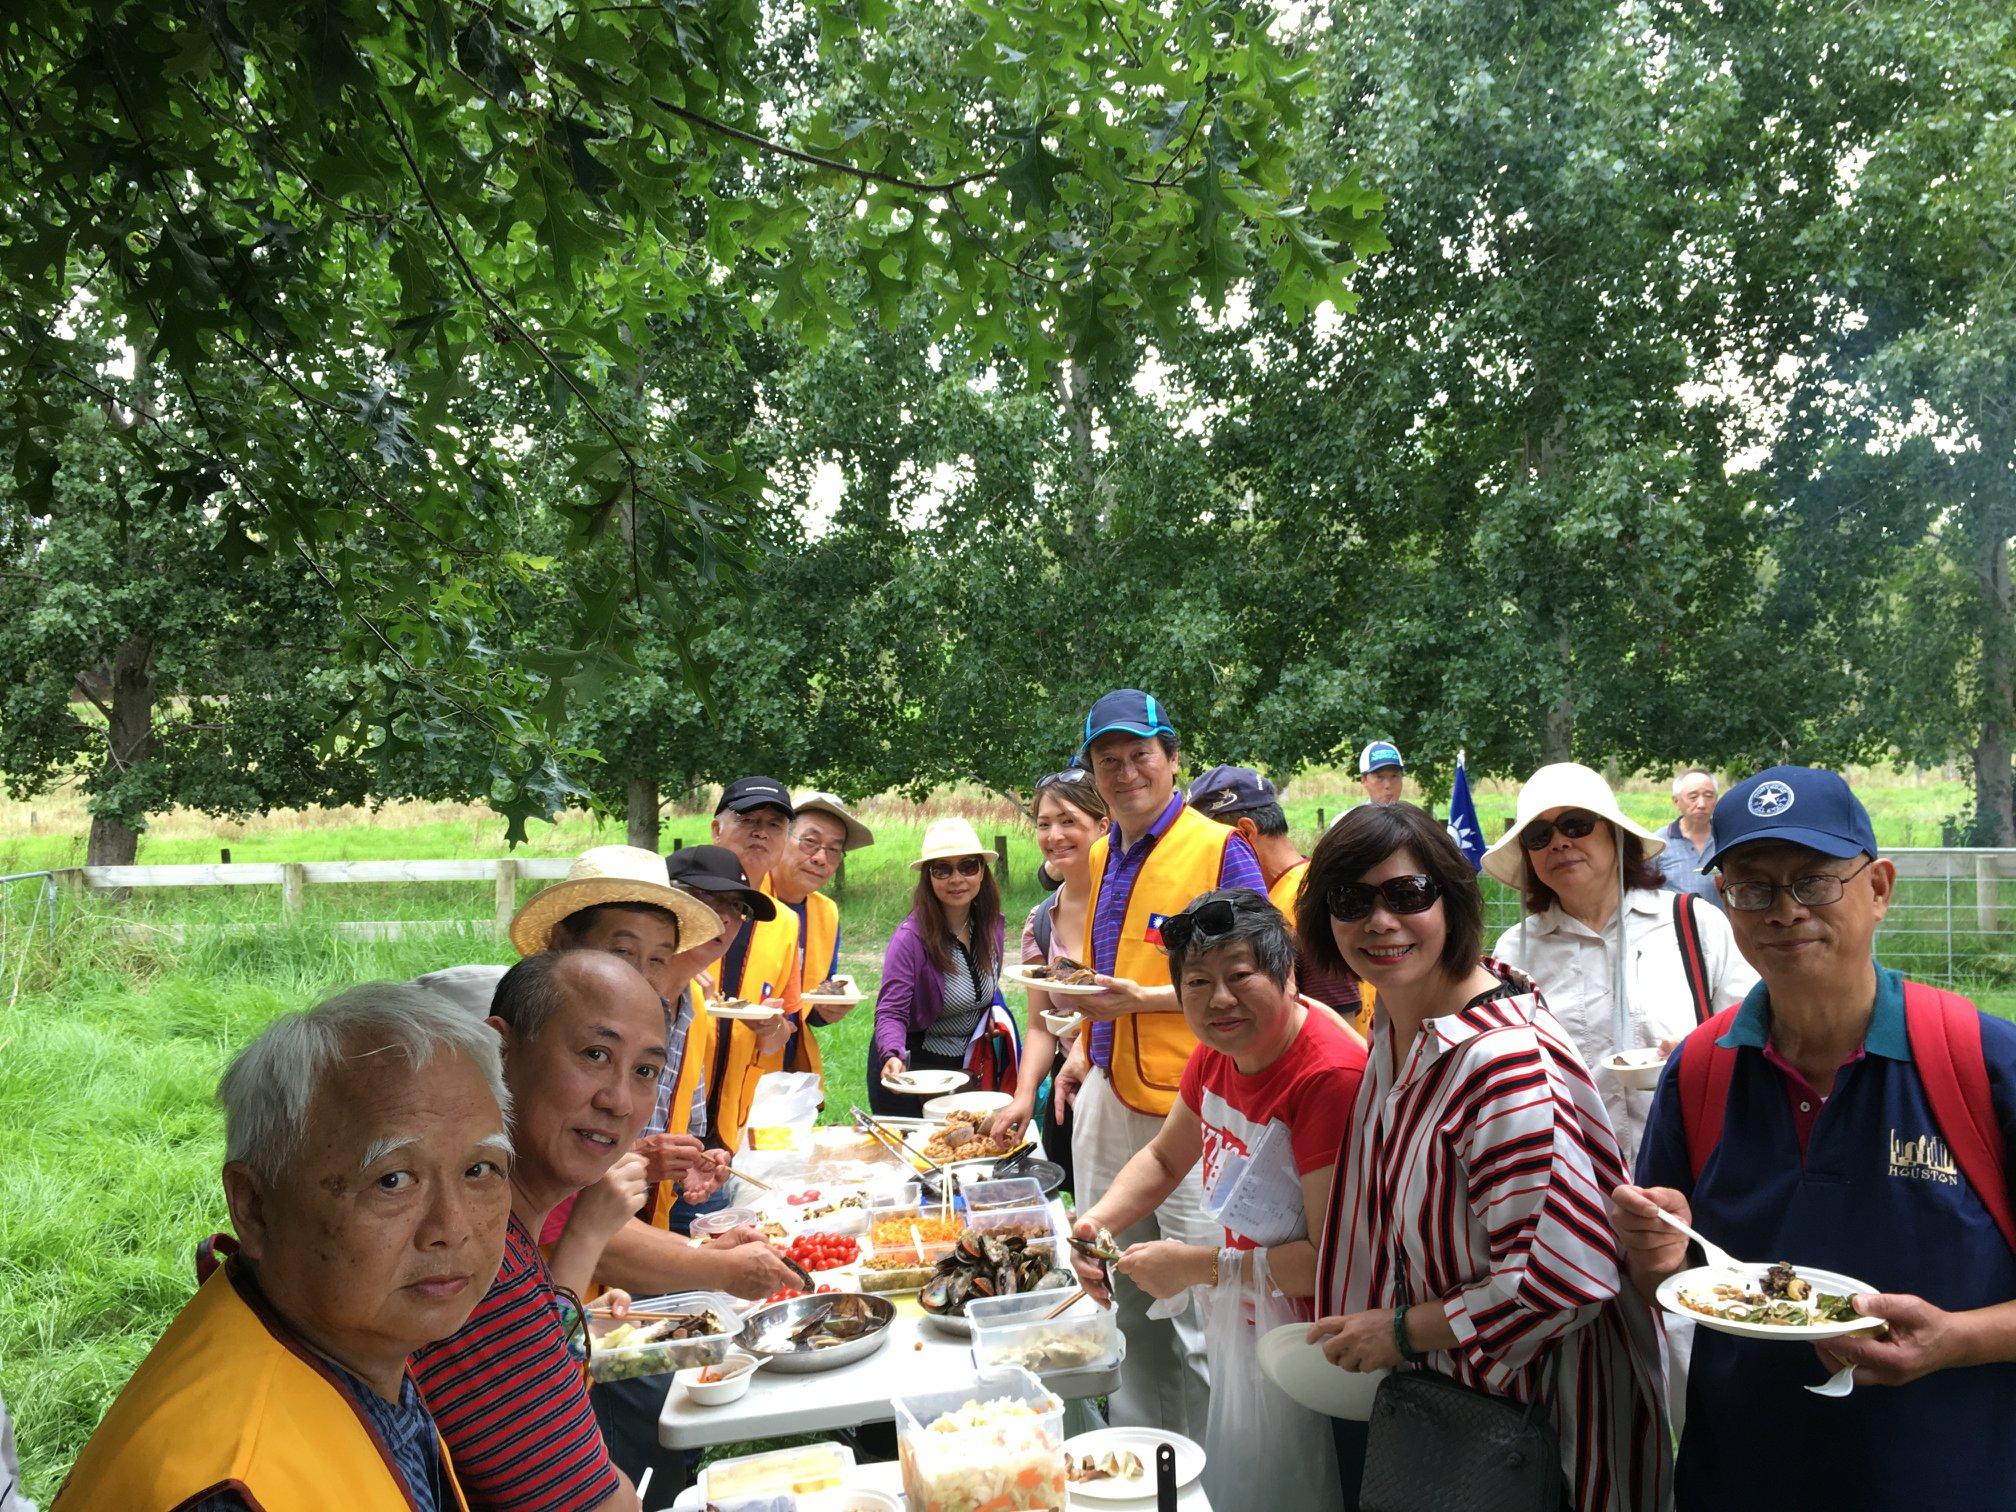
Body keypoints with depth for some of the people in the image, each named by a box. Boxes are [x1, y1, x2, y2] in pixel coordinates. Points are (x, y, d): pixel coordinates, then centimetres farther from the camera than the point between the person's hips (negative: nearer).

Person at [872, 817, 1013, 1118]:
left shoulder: (990, 925, -5)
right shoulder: (911, 937, -24)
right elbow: (891, 1012, -26)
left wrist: (993, 1011, -2)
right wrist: (893, 1057, -42)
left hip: (967, 1067, 6)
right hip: (910, 1070, -6)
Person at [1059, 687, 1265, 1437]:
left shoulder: (1219, 849, -9)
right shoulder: (1101, 857, 13)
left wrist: (1141, 1000, -20)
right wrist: (1083, 1047, 10)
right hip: (1106, 1100, 7)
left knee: (1200, 1316, -2)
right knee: (1123, 1297, 18)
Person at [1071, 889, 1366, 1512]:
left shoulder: (1332, 1077, -30)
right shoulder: (1220, 1051, -4)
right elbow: (1164, 1158, 13)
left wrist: (1200, 1266, -22)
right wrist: (1096, 1221, -4)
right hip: (1239, 1322, 8)